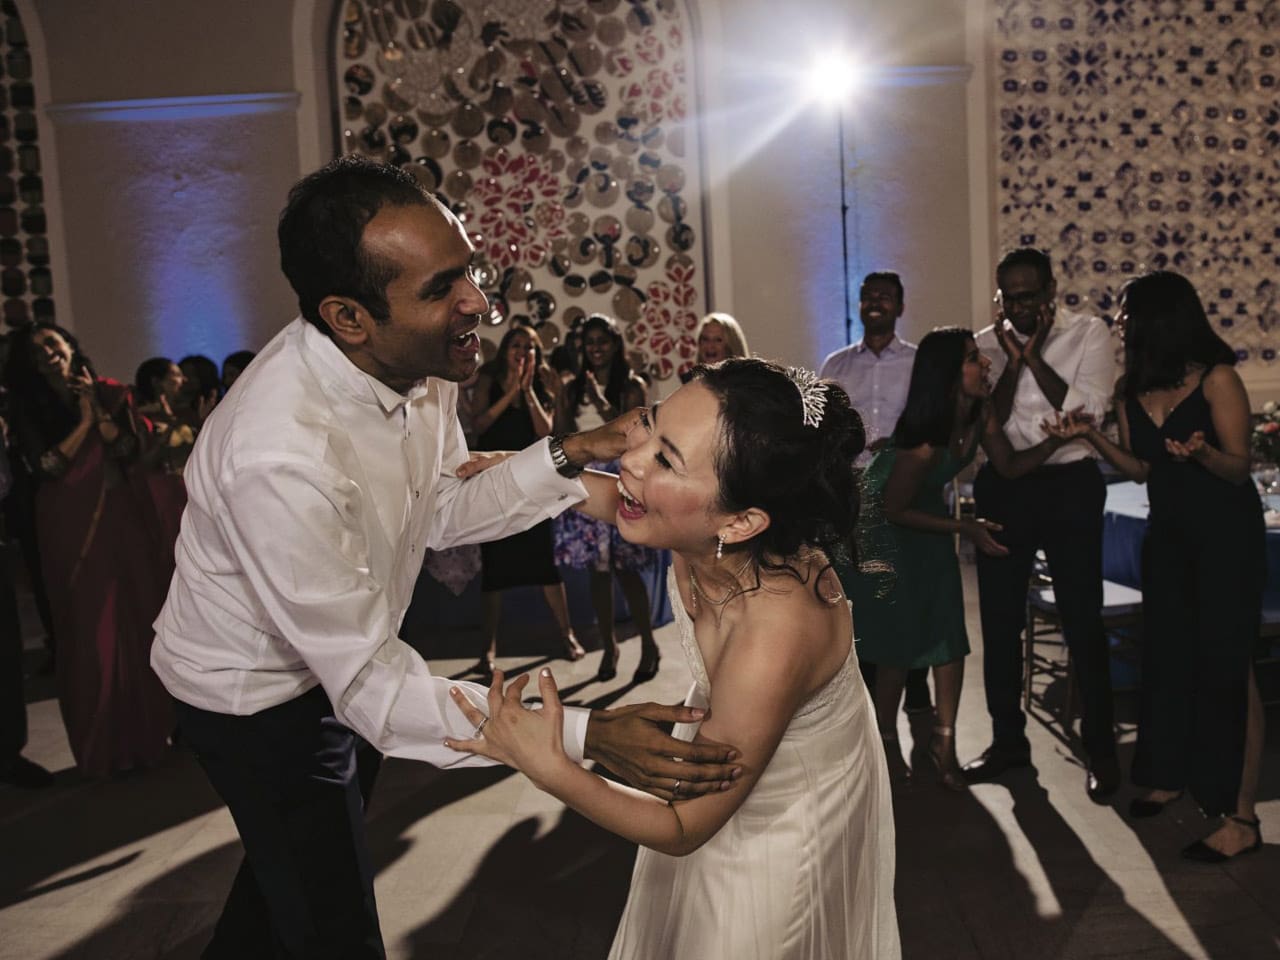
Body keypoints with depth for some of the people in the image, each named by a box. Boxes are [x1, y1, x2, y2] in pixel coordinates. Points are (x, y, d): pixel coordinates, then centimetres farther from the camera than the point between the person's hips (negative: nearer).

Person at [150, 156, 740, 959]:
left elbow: (441, 508, -3)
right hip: (259, 697, -7)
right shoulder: (278, 457, -40)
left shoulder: (421, 364, -18)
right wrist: (584, 736, -41)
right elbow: (369, 684, -35)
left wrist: (569, 457, -19)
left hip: (348, 653, 7)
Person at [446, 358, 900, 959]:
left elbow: (683, 829, -28)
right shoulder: (701, 531, -28)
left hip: (783, 817, -6)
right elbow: (615, 500, 0)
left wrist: (550, 770, -37)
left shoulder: (771, 642, -44)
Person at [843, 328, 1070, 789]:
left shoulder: (980, 413, -13)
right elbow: (894, 509, -22)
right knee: (899, 638, 1)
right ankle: (886, 742, 22)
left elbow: (1009, 465, 0)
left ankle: (943, 742, 13)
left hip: (924, 515, 7)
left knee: (948, 633, 1)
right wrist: (963, 527, -20)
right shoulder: (924, 438, -34)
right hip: (881, 527, -7)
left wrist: (1055, 440, -17)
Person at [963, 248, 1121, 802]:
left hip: (1069, 485, -2)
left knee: (1082, 621, 3)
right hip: (1002, 485, 3)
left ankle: (1100, 750, 20)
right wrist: (1013, 361, -14)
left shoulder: (1089, 334, -3)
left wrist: (1035, 356, -16)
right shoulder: (985, 345, 3)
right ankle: (1008, 740, 26)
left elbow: (1088, 409, -15)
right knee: (999, 619, 9)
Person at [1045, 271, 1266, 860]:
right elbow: (1141, 469, 6)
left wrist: (1201, 452, -35)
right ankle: (1170, 773, 30)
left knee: (1225, 663, -5)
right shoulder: (1131, 390, 4)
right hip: (1167, 535, 7)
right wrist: (1092, 436, -8)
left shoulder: (1217, 379, -15)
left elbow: (1239, 469, -15)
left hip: (1226, 537, -7)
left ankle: (1242, 816, 3)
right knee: (1168, 655, 13)